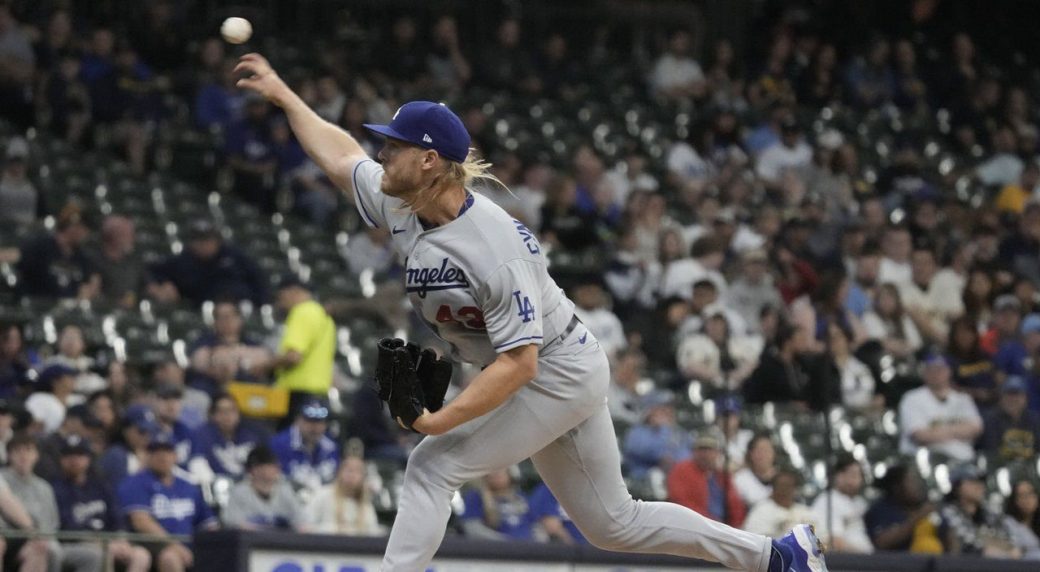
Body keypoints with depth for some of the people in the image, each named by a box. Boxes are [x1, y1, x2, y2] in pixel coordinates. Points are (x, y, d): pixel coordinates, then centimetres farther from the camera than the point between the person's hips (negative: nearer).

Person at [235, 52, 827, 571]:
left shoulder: (491, 246, -30)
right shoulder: (400, 207, -5)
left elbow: (518, 362, -31)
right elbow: (341, 155, 14)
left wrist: (442, 421, -34)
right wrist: (282, 93, 18)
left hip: (561, 374, -9)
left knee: (432, 466, -16)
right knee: (613, 524, 13)